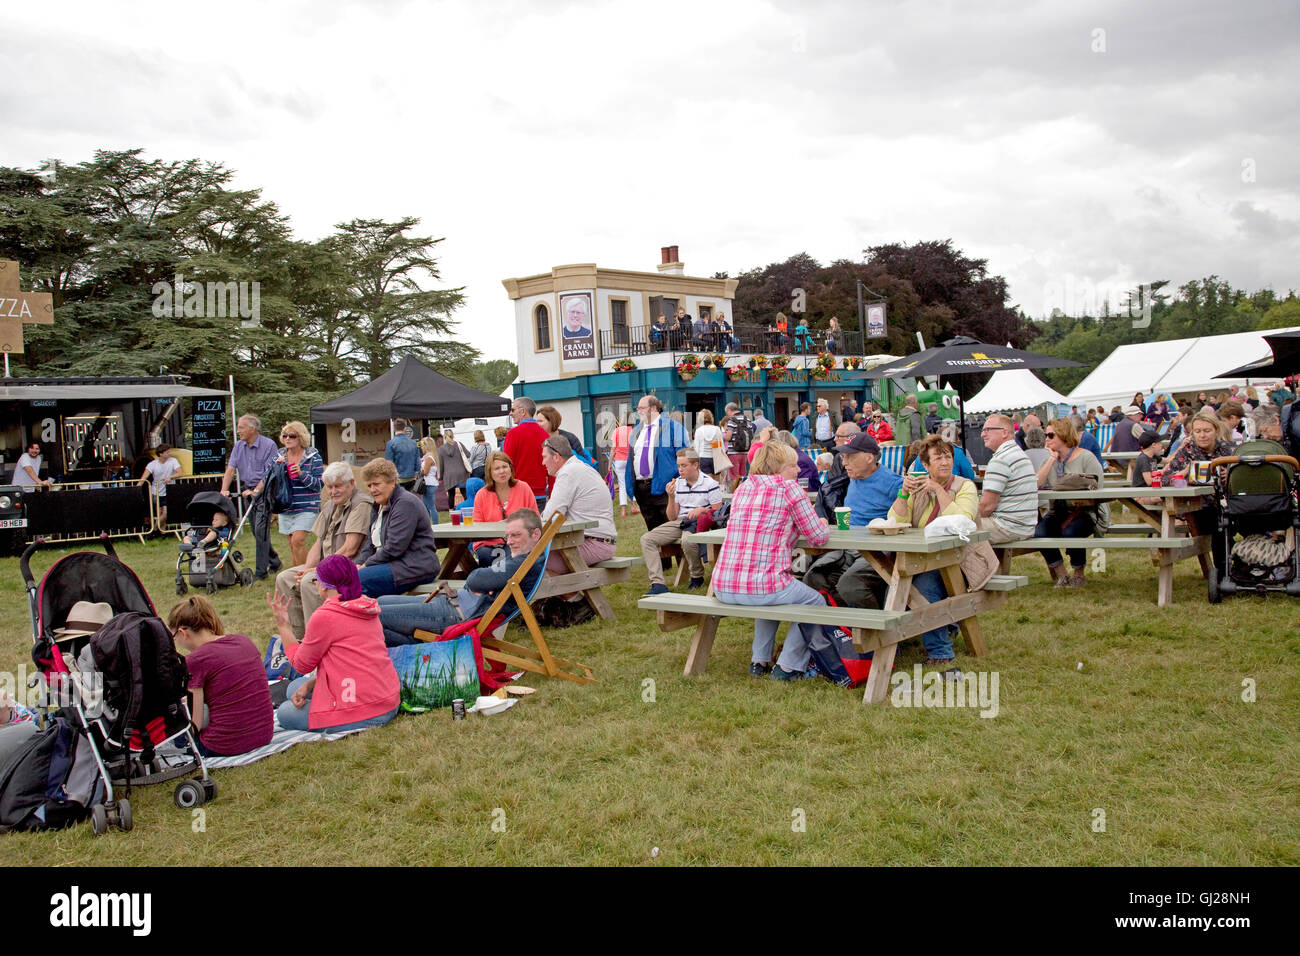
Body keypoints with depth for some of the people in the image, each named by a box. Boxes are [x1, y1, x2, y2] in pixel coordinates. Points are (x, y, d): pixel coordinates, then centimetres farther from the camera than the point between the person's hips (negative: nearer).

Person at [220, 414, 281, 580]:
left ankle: (261, 571, -7)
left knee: (261, 530, -11)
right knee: (256, 531, 12)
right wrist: (224, 490, -12)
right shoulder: (239, 446, 8)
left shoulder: (269, 445, -12)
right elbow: (230, 469, 2)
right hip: (248, 492, 7)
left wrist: (256, 491, -26)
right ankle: (274, 561, 27)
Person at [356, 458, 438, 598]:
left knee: (359, 580, -24)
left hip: (416, 567, -10)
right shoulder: (377, 505, 19)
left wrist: (366, 565, -10)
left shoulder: (406, 503, -13)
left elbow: (394, 548, -19)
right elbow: (373, 544, 19)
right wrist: (360, 564, 0)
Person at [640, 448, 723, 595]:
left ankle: (697, 578, -9)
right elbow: (672, 518, 11)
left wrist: (702, 509, -17)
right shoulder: (677, 483, 12)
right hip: (679, 523, 6)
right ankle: (658, 584, -26)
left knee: (687, 541, -40)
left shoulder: (710, 484, -3)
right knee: (646, 539, -14)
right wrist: (671, 497, -5)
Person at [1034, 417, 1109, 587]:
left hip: (1084, 513, -4)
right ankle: (1062, 575, -6)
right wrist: (1052, 459, -7)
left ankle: (1078, 574, -5)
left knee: (1070, 532, -34)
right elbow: (1036, 485, -6)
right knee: (1039, 532, -25)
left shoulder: (1086, 458, -4)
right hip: (1057, 512, 4)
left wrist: (1070, 519, -16)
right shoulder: (1050, 460, 12)